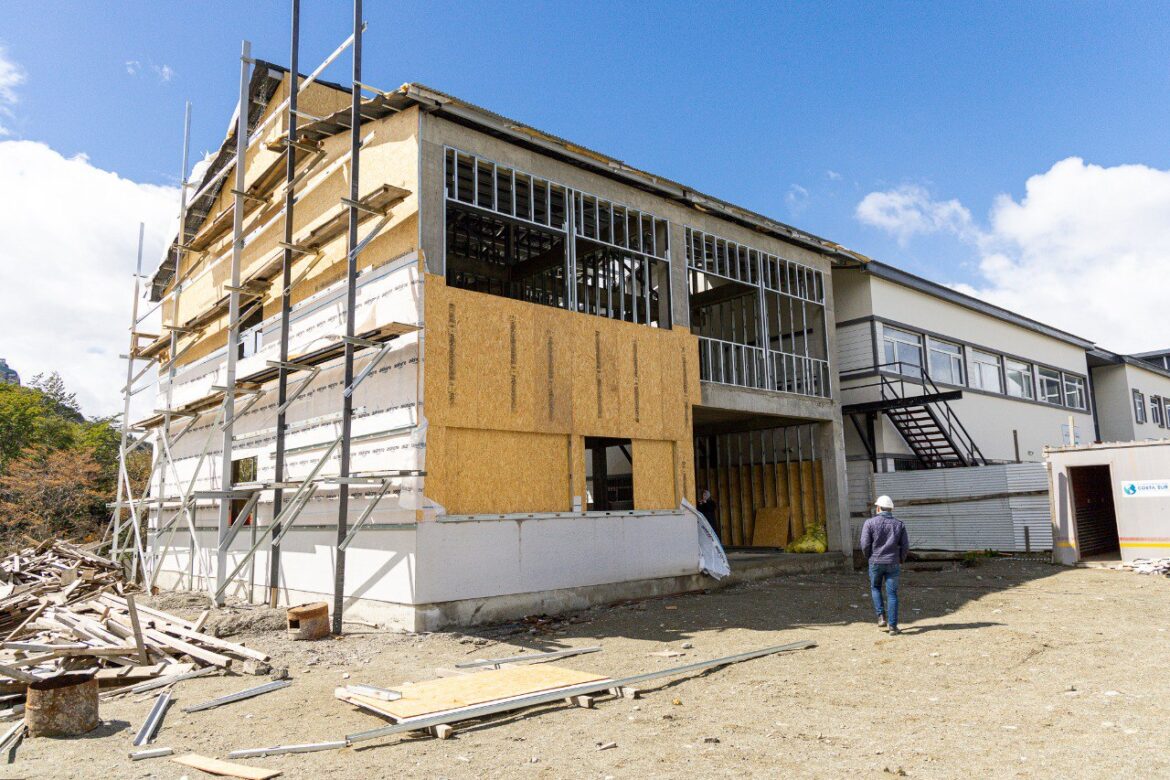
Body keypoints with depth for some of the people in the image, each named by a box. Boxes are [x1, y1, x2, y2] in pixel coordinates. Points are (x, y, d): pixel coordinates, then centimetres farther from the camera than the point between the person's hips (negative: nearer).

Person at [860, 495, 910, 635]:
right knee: (892, 594, 6)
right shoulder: (899, 524, 3)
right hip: (893, 564, 1)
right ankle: (892, 625, 3)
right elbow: (905, 546, 0)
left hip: (876, 562, -1)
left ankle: (881, 617, 10)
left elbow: (865, 545, -10)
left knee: (875, 588, 21)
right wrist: (901, 560, 17)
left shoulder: (870, 523, -6)